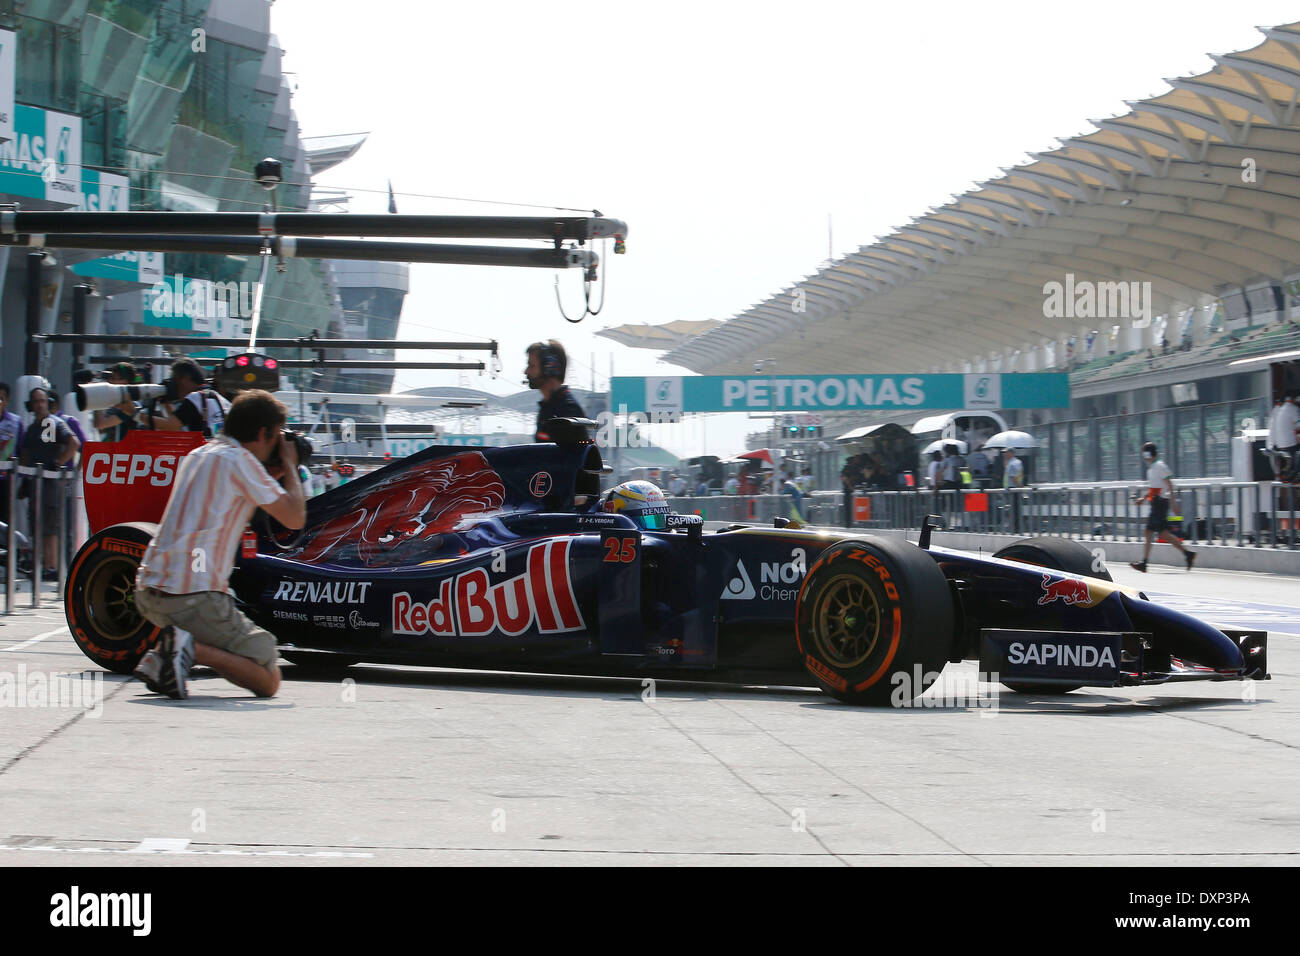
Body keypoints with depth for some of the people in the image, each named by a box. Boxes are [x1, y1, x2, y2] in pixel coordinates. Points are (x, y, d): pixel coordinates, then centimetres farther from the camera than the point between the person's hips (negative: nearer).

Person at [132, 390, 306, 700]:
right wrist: (289, 466, 10)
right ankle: (191, 649, -21)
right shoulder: (240, 460, -6)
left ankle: (160, 657, 11)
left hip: (148, 593, 8)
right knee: (269, 681, 0)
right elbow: (295, 518, -5)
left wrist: (271, 476, 28)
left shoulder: (197, 455, 19)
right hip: (194, 599, -8)